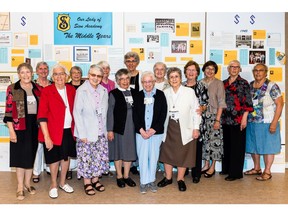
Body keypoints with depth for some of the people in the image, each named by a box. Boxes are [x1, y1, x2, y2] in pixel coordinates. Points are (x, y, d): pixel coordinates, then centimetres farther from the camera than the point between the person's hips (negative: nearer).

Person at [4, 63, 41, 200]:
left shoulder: (38, 89, 6)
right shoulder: (12, 89, -5)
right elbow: (8, 111, -7)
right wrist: (11, 130, -12)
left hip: (34, 127, 4)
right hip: (19, 127, -3)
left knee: (31, 155, 12)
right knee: (20, 156, 4)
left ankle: (27, 183, 27)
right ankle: (20, 187, 16)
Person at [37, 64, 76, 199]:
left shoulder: (71, 90, 2)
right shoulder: (46, 91, -11)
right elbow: (42, 116, -14)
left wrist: (75, 128, 3)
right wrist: (46, 137, -19)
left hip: (69, 130, 4)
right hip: (53, 131, -4)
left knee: (66, 157, 17)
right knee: (55, 159, 10)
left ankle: (62, 183, 37)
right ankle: (53, 185, 32)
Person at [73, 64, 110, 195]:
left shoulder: (104, 91, 4)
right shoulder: (81, 91, -11)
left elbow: (105, 112, 9)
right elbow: (77, 113, -10)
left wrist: (105, 129, 4)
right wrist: (82, 134, -12)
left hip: (100, 132, 5)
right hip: (86, 133, -5)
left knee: (100, 157, 10)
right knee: (86, 158, 4)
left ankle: (95, 180, 29)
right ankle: (87, 183, 20)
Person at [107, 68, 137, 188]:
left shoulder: (134, 92, 7)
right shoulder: (113, 94, -5)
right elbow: (110, 113, -6)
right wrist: (110, 129, -10)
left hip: (132, 127, 4)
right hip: (118, 127, -4)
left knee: (130, 151, 10)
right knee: (118, 151, 8)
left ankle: (126, 176, 25)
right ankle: (119, 176, 23)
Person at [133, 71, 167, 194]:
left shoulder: (160, 95, 1)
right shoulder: (138, 96, 6)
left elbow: (163, 114, -3)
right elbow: (135, 115, 3)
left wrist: (153, 130, -10)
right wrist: (141, 129, -9)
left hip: (156, 132, -1)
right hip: (141, 132, 1)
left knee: (153, 157, 6)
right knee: (142, 157, 2)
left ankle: (151, 180, 21)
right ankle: (144, 182, 14)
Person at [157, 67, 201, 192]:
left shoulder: (189, 92, -3)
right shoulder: (165, 93, 5)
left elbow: (195, 111, -3)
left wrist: (196, 128, -7)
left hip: (184, 129, -3)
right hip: (168, 128, 3)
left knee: (183, 154, 5)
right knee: (167, 152, 10)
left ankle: (180, 179, 22)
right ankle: (168, 178, 27)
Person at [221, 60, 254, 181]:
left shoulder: (243, 83, -2)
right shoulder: (224, 83, 11)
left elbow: (248, 102, -6)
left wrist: (244, 118, -13)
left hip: (238, 120, -5)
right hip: (225, 119, 5)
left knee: (237, 146, 1)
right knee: (226, 144, 12)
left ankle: (236, 172, 10)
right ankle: (226, 168, 27)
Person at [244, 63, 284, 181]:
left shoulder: (272, 86, -9)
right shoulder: (249, 86, 8)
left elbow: (280, 104, -11)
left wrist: (274, 123, -16)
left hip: (267, 123, -5)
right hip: (252, 123, 6)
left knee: (267, 147, 3)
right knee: (253, 146, 13)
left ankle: (267, 172, 16)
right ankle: (257, 168, 31)